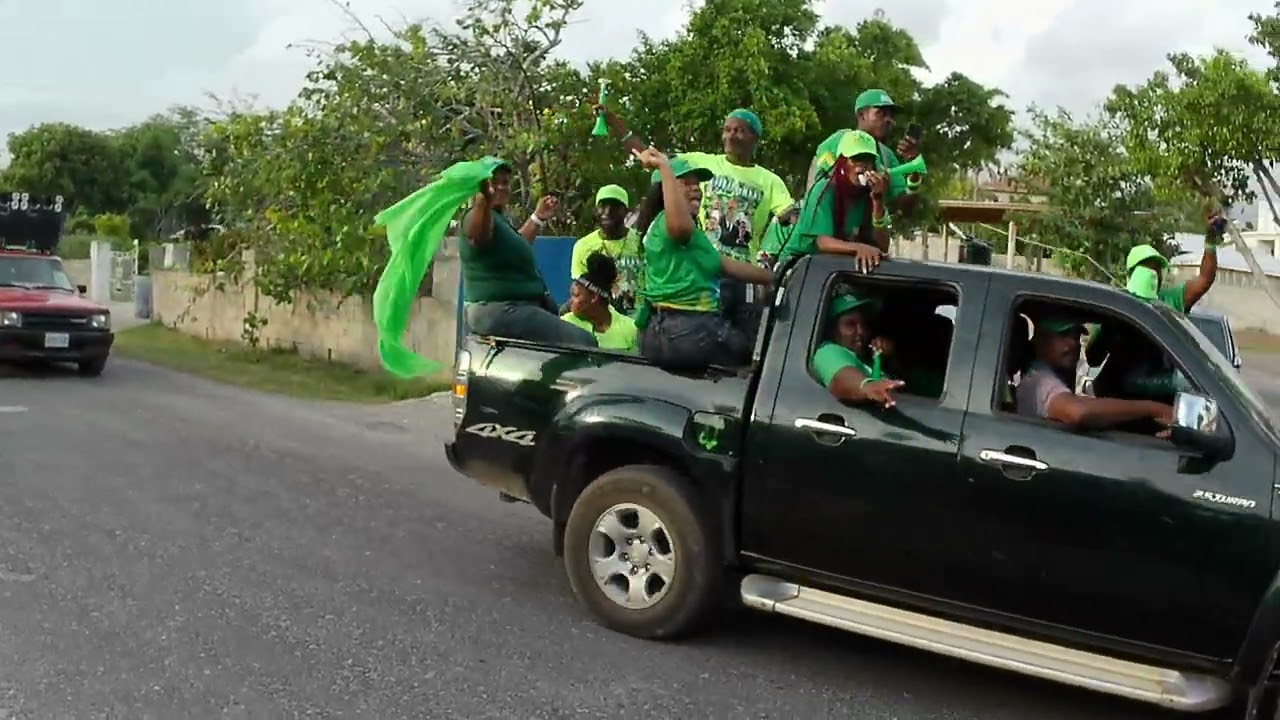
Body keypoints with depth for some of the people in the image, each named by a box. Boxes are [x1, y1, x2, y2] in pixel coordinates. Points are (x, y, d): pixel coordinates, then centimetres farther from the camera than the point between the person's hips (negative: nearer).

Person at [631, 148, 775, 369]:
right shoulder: (665, 222, -12)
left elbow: (726, 265, 25)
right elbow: (681, 225, -39)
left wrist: (775, 278, 27)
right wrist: (664, 167, -35)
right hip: (687, 331, -11)